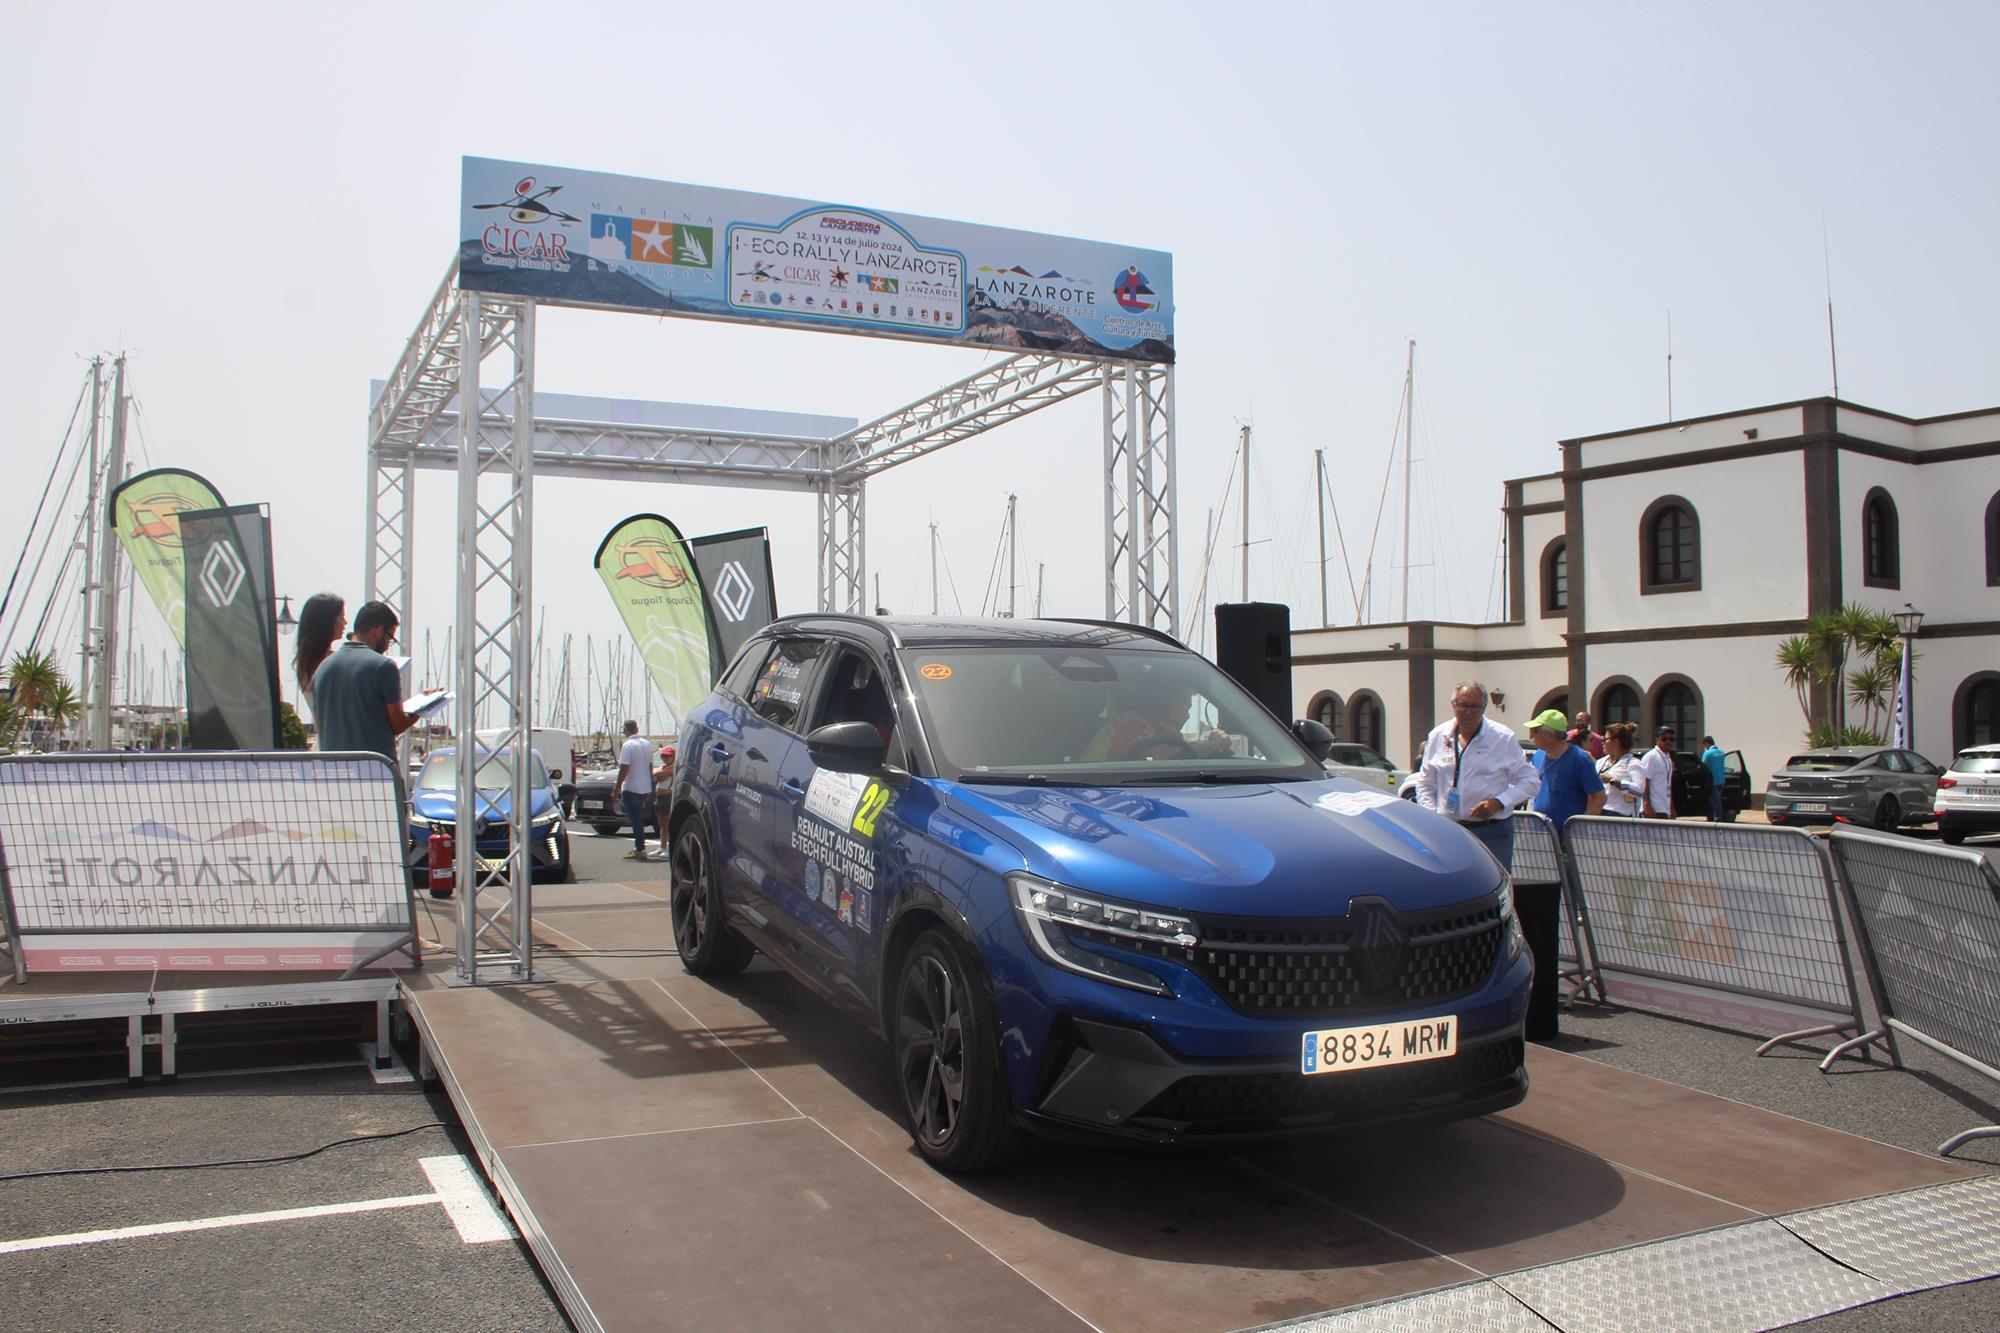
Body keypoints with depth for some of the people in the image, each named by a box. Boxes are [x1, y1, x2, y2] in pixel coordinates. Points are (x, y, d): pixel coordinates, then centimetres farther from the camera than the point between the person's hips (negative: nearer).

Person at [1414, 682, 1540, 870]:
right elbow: (1425, 783, 17)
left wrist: (1498, 803, -12)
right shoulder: (1438, 736, 8)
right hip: (1447, 830, 3)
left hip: (1492, 833, -3)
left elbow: (1530, 781, 1)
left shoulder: (1503, 738, -1)